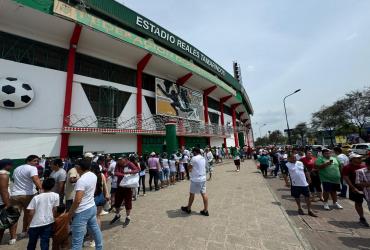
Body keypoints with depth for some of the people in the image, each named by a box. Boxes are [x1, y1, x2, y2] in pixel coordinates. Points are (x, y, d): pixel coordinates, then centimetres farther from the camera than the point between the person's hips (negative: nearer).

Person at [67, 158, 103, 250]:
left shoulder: (81, 180, -23)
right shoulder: (94, 176, 0)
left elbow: (77, 200, -24)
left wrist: (70, 212, -11)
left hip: (82, 211, -8)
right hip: (92, 207, 8)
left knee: (77, 240, 3)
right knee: (95, 230, 25)